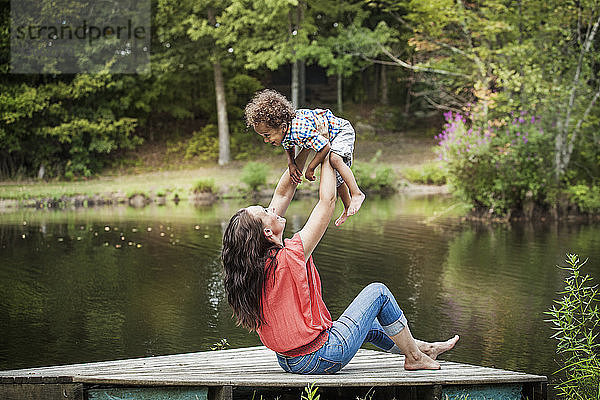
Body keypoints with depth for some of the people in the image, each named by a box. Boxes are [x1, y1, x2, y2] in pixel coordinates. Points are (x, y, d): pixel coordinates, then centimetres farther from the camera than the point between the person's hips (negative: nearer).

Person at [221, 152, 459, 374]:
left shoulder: (254, 263, -4)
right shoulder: (287, 259, -27)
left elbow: (282, 194, 5)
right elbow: (327, 201, -19)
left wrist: (300, 155, 3)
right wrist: (326, 156, -7)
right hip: (320, 359, -8)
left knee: (366, 323, 30)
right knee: (378, 292, 7)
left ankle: (421, 347, 46)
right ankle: (414, 357, 24)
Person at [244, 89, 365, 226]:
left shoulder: (301, 130, -44)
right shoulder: (283, 132, -16)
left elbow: (325, 147, -39)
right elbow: (289, 147, 7)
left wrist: (310, 168, -29)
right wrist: (291, 163, -12)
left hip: (342, 131, -9)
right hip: (324, 136, 9)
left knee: (335, 159, -35)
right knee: (336, 177, 16)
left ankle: (357, 194, -25)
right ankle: (347, 207, 33)